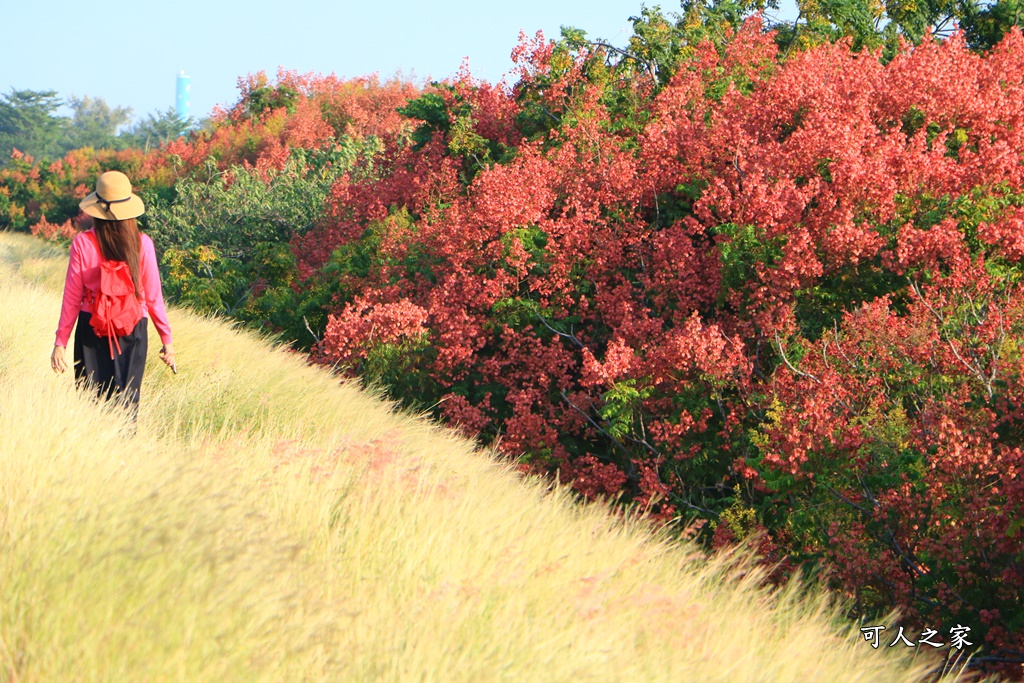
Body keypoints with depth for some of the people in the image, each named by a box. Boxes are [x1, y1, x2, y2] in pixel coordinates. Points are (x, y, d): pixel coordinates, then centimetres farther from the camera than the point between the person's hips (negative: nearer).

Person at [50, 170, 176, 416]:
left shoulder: (83, 243, -9)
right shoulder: (142, 244, -7)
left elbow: (72, 298, -4)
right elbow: (153, 297, -3)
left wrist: (60, 342, 4)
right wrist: (166, 339, 8)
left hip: (91, 330, 0)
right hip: (133, 331, 0)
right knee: (126, 403, 7)